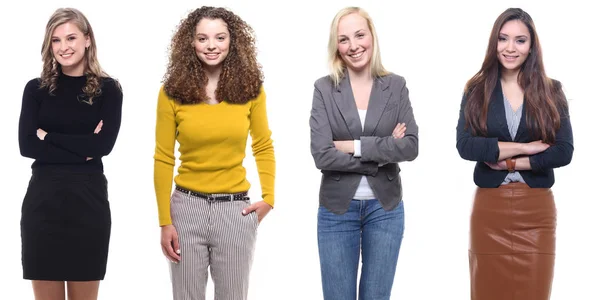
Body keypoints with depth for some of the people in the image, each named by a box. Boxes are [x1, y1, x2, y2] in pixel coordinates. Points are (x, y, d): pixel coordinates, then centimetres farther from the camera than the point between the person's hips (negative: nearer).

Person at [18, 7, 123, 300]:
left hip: (88, 199, -1)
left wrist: (48, 137, -6)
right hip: (43, 199, 1)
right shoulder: (36, 88, 6)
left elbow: (104, 144, -10)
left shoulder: (107, 89, 3)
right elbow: (26, 145, -6)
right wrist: (82, 150, -12)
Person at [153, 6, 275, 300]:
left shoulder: (250, 90, 0)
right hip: (187, 207, 0)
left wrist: (268, 198, 0)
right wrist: (164, 221, -3)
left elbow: (263, 148, 10)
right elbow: (163, 159, -1)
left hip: (236, 209, 1)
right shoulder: (173, 92, -4)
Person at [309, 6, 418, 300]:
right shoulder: (324, 88, -5)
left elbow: (411, 146, -9)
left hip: (385, 208, 1)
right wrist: (384, 149, -13)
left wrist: (356, 146, -16)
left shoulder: (396, 85, 0)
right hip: (337, 209, -1)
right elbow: (322, 154, -14)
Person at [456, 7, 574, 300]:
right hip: (489, 210, 0)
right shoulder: (477, 90, 3)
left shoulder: (551, 91, 4)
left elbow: (564, 151, -6)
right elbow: (465, 145, -11)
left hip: (536, 211, 0)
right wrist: (525, 147, -13)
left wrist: (508, 162, -11)